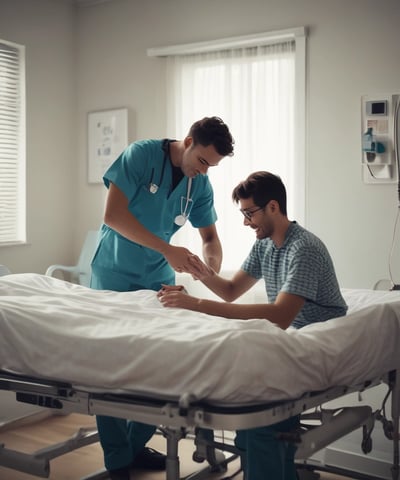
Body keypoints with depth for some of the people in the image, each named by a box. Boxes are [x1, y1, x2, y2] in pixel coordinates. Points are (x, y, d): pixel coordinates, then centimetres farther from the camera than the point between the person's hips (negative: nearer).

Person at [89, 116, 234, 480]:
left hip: (158, 279, 5)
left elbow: (210, 236, 7)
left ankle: (137, 444, 21)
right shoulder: (141, 155, -17)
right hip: (115, 275, -5)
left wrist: (212, 272, -15)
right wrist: (167, 250, -29)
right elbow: (113, 215, -24)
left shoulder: (201, 184, -1)